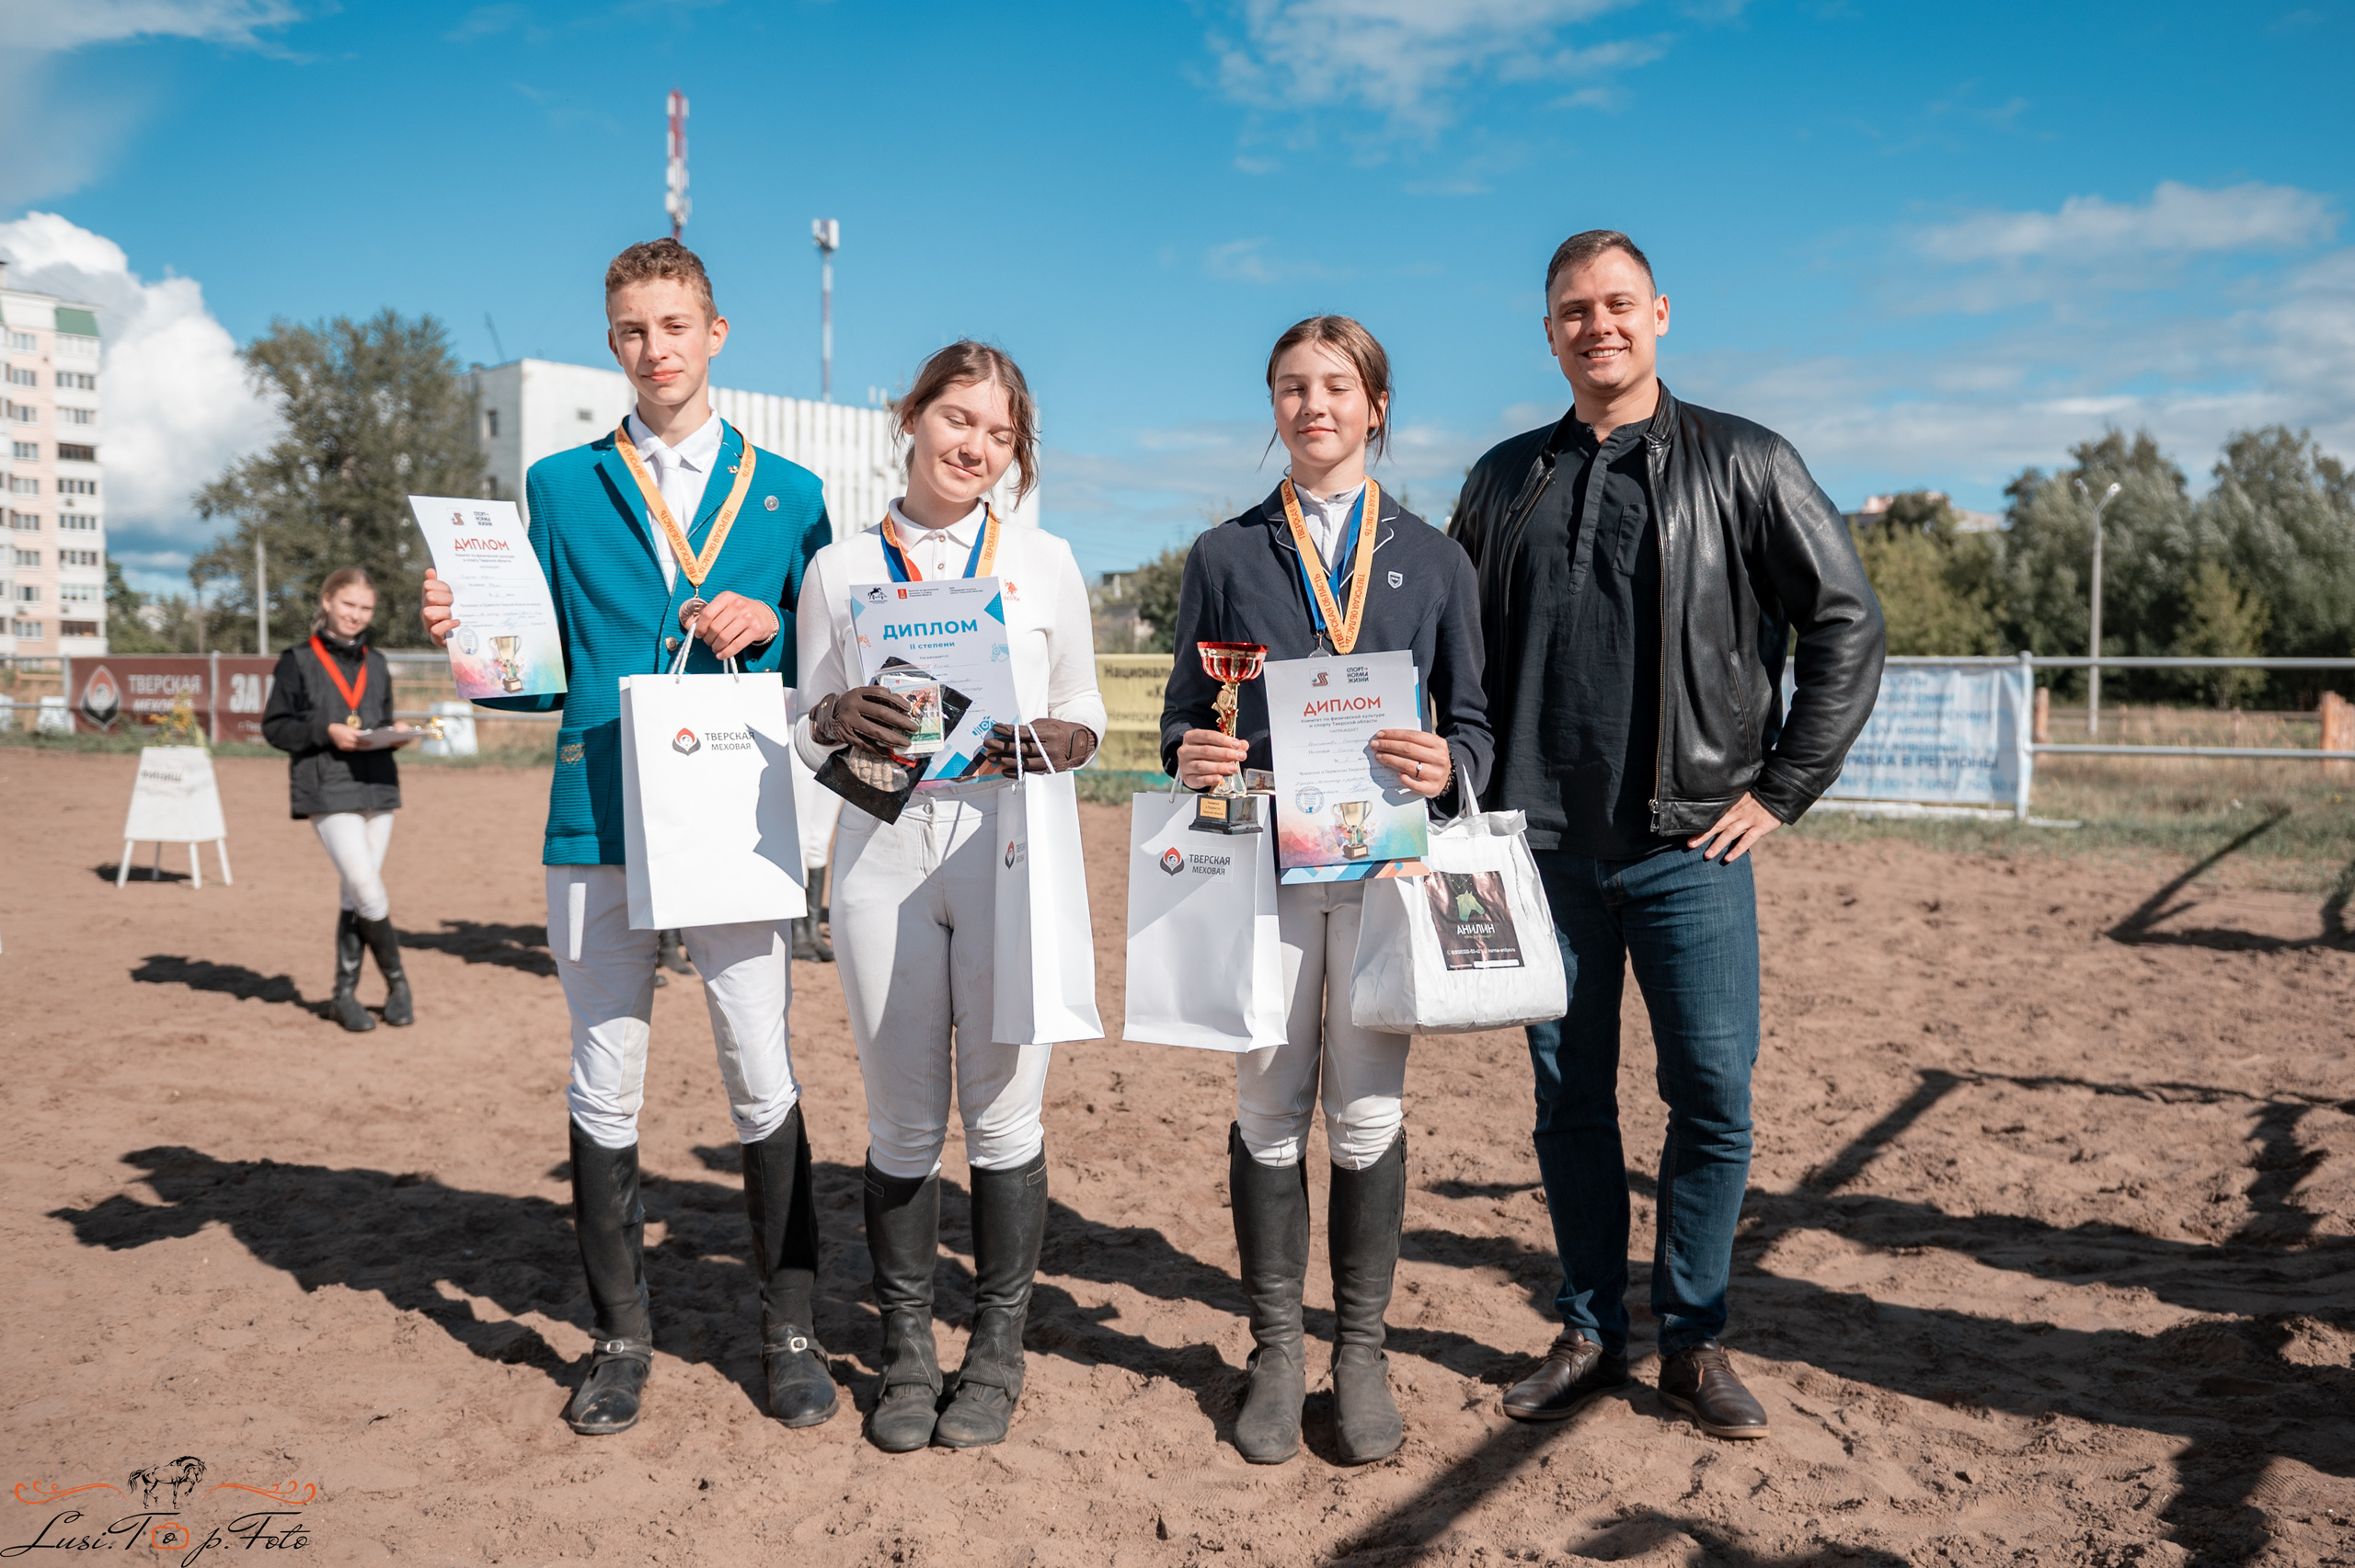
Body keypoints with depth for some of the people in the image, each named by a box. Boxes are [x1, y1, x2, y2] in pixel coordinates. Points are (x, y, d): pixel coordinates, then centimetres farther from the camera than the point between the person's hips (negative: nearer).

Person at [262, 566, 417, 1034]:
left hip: (378, 786, 5)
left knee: (357, 894, 6)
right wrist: (326, 731, -15)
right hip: (327, 790, -5)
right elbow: (274, 727, -1)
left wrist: (396, 732, 0)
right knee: (367, 888, -13)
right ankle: (397, 982, 4)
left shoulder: (376, 665, 15)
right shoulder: (298, 661, 1)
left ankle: (345, 993, 15)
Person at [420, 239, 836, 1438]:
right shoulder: (561, 487, 12)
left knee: (761, 1080, 2)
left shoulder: (788, 493, 11)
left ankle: (789, 1327, 19)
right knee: (604, 1085, 6)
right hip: (597, 826, 1)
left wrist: (768, 625, -9)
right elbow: (541, 672, 11)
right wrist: (463, 638, -8)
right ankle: (621, 1335, 22)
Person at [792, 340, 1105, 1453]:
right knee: (901, 1120, 7)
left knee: (1003, 1112, 4)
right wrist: (840, 720, -11)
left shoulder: (1044, 562, 9)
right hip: (884, 856, 1)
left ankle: (996, 1352, 20)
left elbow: (1087, 717, 11)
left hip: (1012, 852, 0)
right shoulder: (840, 569, 9)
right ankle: (906, 1352, 22)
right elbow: (806, 732, 11)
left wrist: (1053, 743, -11)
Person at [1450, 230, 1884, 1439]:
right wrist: (1477, 800, 8)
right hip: (1545, 845, 2)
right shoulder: (1506, 479, 11)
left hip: (1689, 843, -2)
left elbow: (1847, 625, 2)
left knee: (1713, 1093, -1)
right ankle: (1590, 1333, 23)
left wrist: (1781, 790, -2)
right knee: (1569, 1095, 8)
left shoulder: (1742, 464, 3)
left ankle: (1694, 1341, 17)